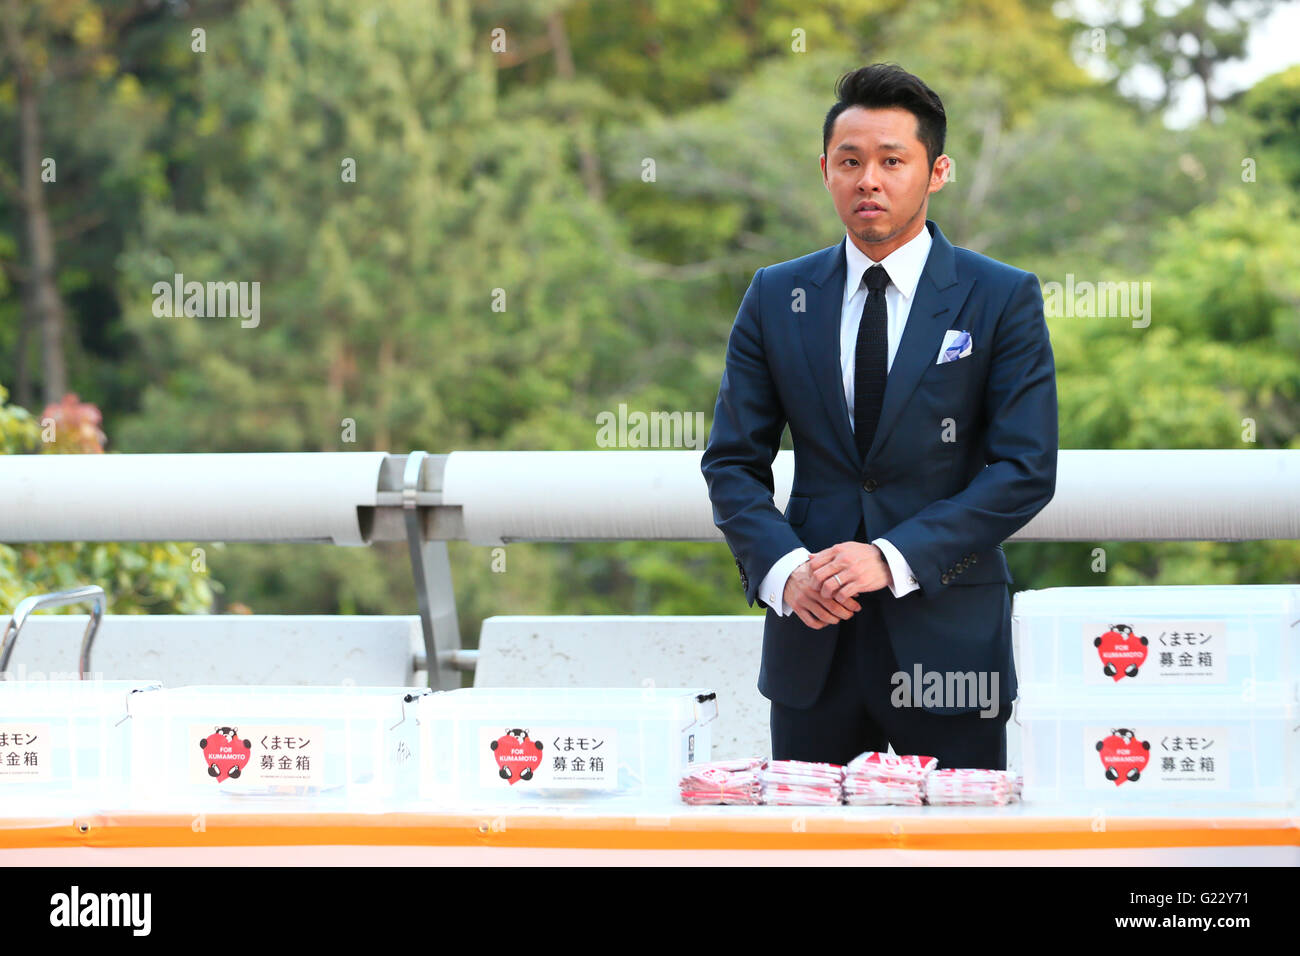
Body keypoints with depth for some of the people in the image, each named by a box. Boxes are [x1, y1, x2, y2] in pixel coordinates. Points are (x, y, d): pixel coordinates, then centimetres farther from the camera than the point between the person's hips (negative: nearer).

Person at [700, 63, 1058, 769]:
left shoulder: (1002, 299, 0)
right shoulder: (776, 298, 9)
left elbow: (1026, 470, -7)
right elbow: (732, 462, 8)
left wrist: (894, 557, -17)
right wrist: (782, 568, -11)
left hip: (947, 629, -2)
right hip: (813, 641, 2)